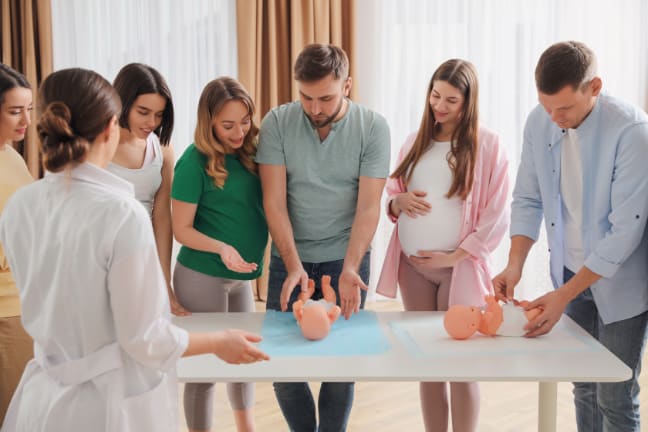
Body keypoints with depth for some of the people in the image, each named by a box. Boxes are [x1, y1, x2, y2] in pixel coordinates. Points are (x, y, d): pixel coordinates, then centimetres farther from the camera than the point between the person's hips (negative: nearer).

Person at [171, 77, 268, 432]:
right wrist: (221, 248, -29)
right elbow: (182, 229, -14)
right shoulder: (195, 160, -16)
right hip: (202, 277, -7)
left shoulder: (248, 152, 1)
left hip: (242, 276, 7)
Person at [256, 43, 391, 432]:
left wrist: (350, 269, -23)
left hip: (347, 259, -1)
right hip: (290, 258, 1)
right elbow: (274, 201, -9)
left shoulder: (373, 127, -8)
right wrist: (294, 265, -19)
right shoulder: (277, 123, -7)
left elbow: (369, 206, -11)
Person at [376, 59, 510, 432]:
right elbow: (392, 198, 18)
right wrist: (399, 202, -5)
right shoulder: (415, 142, 10)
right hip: (413, 266, 5)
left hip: (459, 268, -4)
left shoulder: (487, 144, -4)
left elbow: (497, 214, -7)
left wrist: (455, 256, -12)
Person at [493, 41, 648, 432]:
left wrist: (564, 295, -24)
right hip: (571, 275, 5)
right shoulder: (539, 122, -7)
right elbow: (528, 200, 2)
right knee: (584, 389, 15)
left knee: (615, 399, 3)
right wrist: (515, 264, -12)